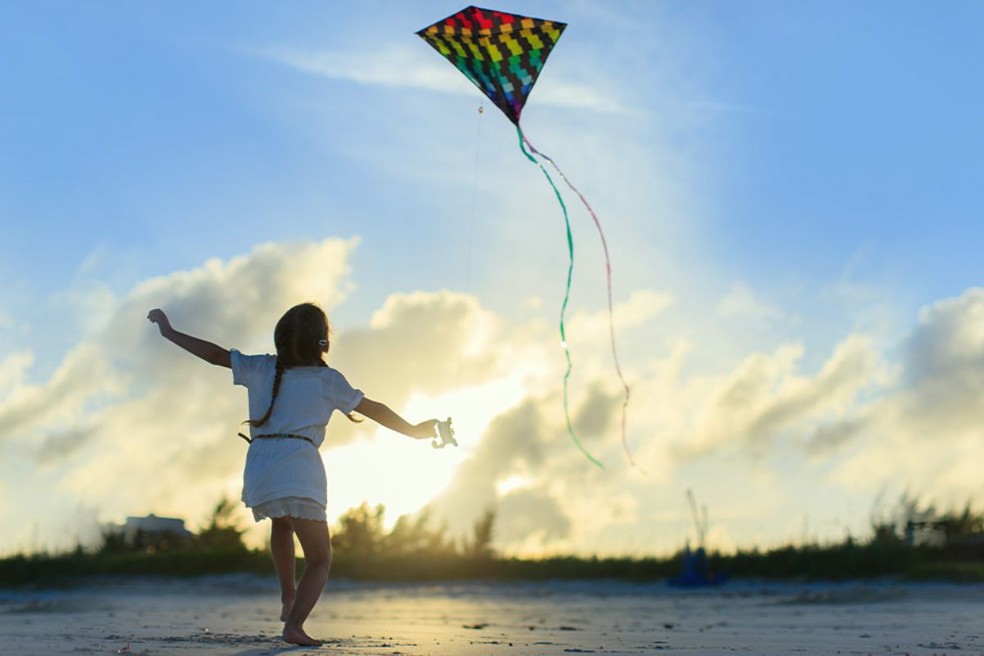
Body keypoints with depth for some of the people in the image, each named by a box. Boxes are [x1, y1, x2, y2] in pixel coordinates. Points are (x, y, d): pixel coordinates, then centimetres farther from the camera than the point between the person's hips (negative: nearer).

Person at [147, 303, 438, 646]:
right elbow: (373, 409, 12)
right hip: (300, 473, -4)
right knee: (320, 560, 7)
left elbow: (215, 354, 15)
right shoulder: (328, 380, 7)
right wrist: (413, 430, 25)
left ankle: (288, 598, 35)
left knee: (282, 522, 38)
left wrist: (168, 331, 26)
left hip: (259, 474, 4)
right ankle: (294, 624, -15)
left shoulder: (261, 369, 13)